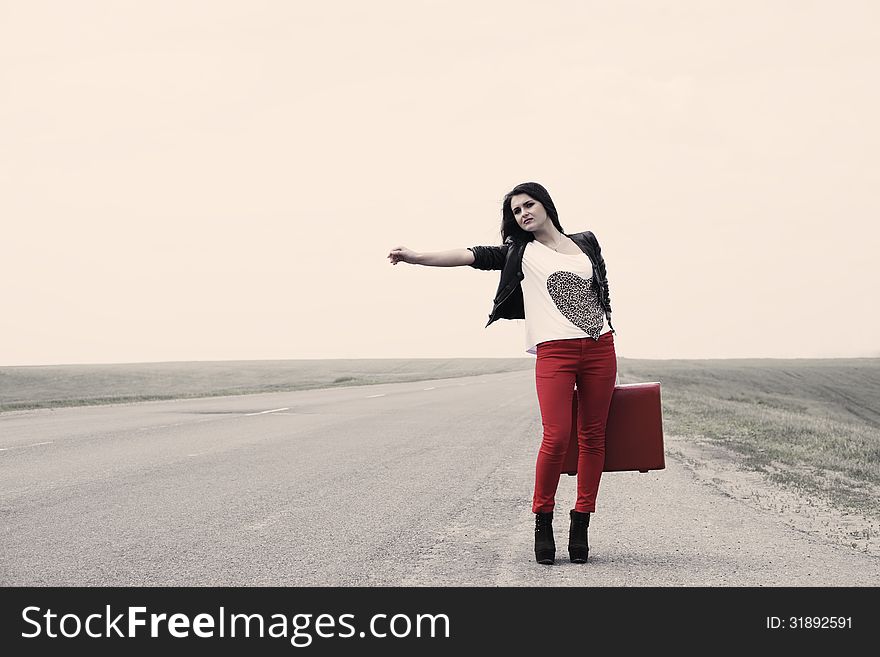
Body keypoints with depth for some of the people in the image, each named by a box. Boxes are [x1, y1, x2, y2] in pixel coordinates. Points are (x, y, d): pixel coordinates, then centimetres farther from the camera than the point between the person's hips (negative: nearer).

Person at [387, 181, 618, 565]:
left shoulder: (586, 242, 17)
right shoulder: (520, 252, 9)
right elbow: (473, 256, -4)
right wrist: (416, 257, -17)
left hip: (599, 348, 3)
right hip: (554, 351, -3)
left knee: (592, 437, 2)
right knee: (557, 437, -16)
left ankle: (580, 524, 9)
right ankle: (542, 522, -1)